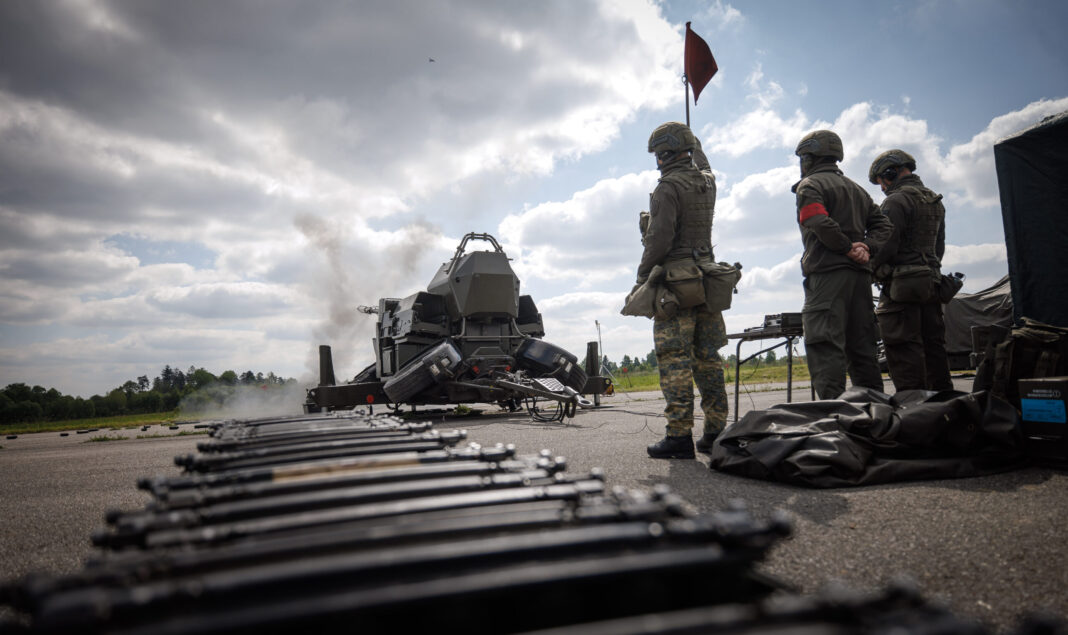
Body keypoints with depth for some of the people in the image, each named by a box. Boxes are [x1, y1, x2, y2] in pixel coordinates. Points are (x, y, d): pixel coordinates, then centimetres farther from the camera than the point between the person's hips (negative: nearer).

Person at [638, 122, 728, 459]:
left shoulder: (668, 187, -11)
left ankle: (679, 435, -6)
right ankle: (715, 432, 13)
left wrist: (642, 274, -6)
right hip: (707, 277, 8)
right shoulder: (707, 183, 12)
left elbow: (660, 238, -17)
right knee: (707, 356, 10)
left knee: (675, 359, -6)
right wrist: (695, 147, 48)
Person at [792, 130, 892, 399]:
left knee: (825, 347, -12)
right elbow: (883, 225, 18)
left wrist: (847, 249, -8)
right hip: (860, 274, 8)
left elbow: (821, 223, -17)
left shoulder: (810, 185, 1)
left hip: (827, 274, -8)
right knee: (862, 346, 11)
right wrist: (867, 248, 3)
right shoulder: (856, 189, 26)